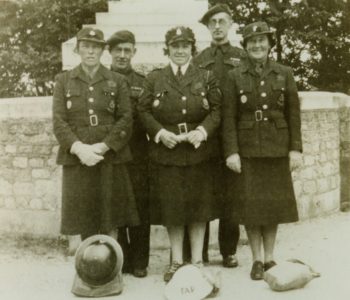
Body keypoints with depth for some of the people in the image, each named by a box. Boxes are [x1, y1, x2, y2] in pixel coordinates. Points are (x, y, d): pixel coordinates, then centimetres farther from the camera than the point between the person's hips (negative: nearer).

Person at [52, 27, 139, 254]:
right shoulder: (64, 80, 10)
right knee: (83, 222, 2)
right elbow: (59, 121, 1)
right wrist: (79, 148, -14)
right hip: (76, 159, 0)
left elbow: (126, 120, 0)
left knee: (111, 222, 2)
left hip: (111, 159, 0)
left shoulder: (118, 81, 9)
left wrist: (103, 147, -13)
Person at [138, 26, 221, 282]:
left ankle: (197, 260, 19)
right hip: (166, 152, 0)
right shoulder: (154, 78, 6)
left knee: (199, 205, 6)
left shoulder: (206, 77, 6)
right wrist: (160, 132, -12)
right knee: (171, 207, 5)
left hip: (199, 152, 0)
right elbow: (144, 111, 3)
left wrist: (202, 131, -14)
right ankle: (176, 261, 18)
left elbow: (217, 110, 2)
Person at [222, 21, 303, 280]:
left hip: (277, 150, 1)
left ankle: (270, 257, 23)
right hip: (246, 150, -1)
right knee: (250, 205, 3)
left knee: (274, 203, 8)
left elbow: (294, 114, 3)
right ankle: (257, 259, 17)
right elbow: (229, 117, -3)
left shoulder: (285, 74, 4)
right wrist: (231, 151, -10)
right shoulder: (235, 76, 1)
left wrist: (296, 148, -4)